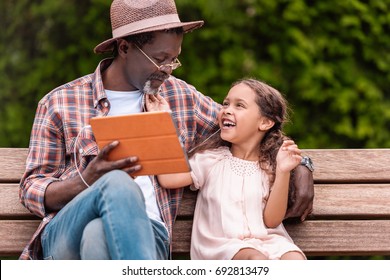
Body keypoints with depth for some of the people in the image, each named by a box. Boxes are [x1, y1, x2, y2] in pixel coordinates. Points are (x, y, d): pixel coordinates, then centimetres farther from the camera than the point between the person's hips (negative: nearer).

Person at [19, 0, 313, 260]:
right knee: (118, 183, -38)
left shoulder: (180, 97, 19)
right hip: (66, 234, -1)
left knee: (98, 235, -39)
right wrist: (86, 181, -13)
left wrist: (300, 166, 13)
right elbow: (31, 190, 9)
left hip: (145, 234, 1)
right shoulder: (60, 102, 10)